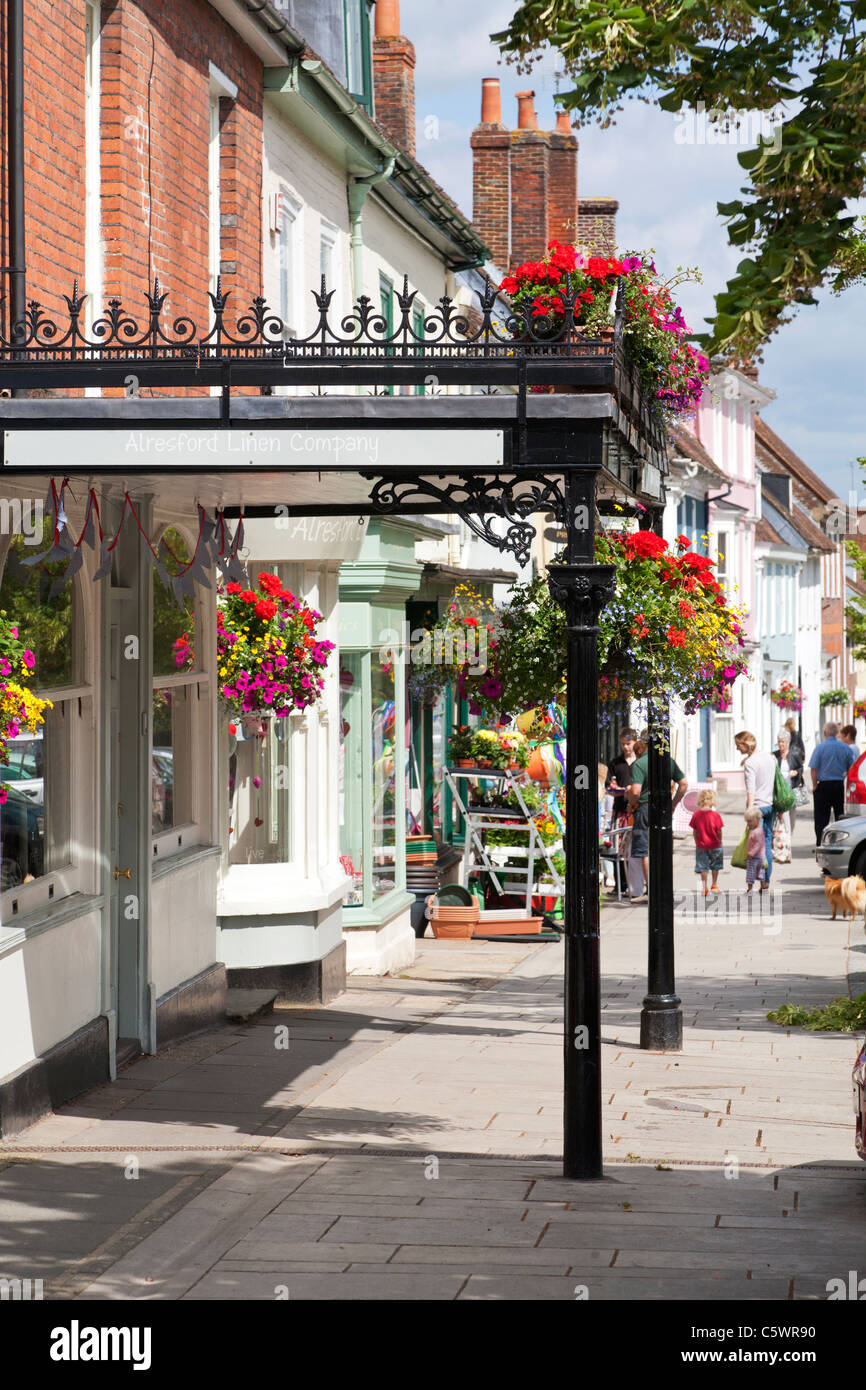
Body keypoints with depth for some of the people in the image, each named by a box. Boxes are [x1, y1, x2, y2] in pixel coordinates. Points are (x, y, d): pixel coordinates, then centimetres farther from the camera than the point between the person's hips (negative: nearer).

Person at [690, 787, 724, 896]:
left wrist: (696, 842, 11)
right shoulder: (715, 814, -15)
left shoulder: (696, 815, -10)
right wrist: (719, 842, 6)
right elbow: (719, 831, -10)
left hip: (701, 845, 1)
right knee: (715, 866, 18)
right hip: (714, 844, -1)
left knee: (703, 867, 8)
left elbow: (694, 831, -3)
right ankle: (714, 885, 30)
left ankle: (704, 887, 6)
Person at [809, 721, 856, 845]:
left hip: (823, 785, -3)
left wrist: (814, 785, -1)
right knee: (840, 817, 10)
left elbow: (813, 769, -9)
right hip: (840, 785, 3)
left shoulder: (821, 747, -7)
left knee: (821, 818, 0)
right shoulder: (846, 748, 2)